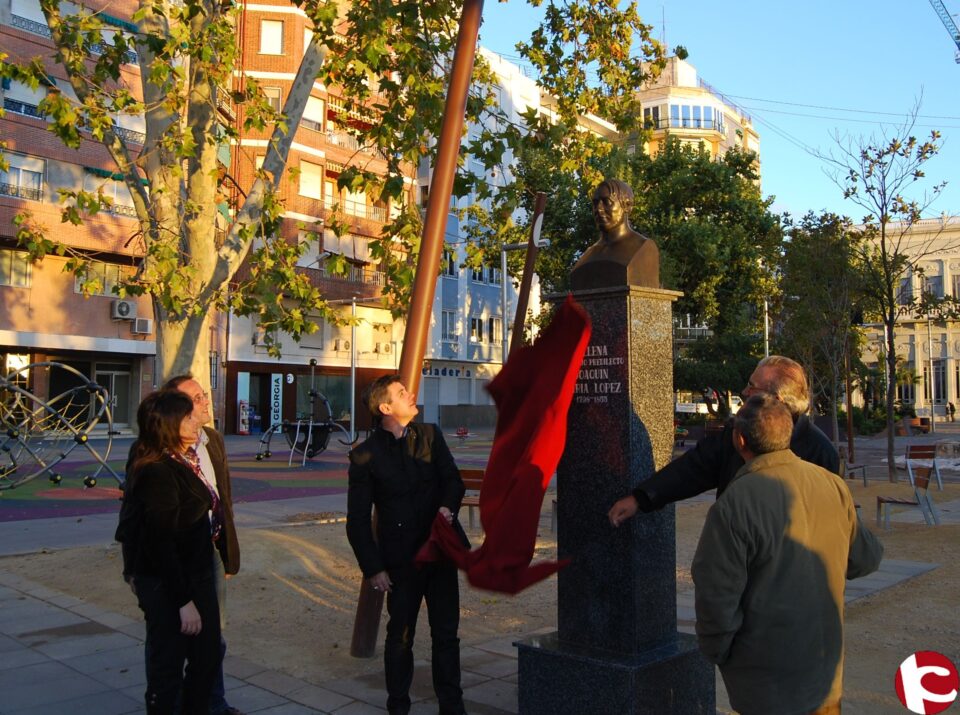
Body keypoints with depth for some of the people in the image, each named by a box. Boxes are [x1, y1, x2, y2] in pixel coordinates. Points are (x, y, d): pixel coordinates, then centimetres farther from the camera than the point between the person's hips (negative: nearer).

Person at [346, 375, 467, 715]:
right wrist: (372, 568, -9)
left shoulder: (430, 436, 4)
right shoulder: (366, 455, -7)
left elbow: (453, 479, 6)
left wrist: (448, 506, -16)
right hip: (401, 559, -3)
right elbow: (357, 519, -5)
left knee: (446, 634, 10)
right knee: (400, 637, 11)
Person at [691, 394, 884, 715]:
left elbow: (717, 592, -21)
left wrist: (716, 652, -4)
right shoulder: (833, 485, -7)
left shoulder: (734, 504, -24)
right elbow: (865, 559, 5)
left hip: (767, 667, -5)